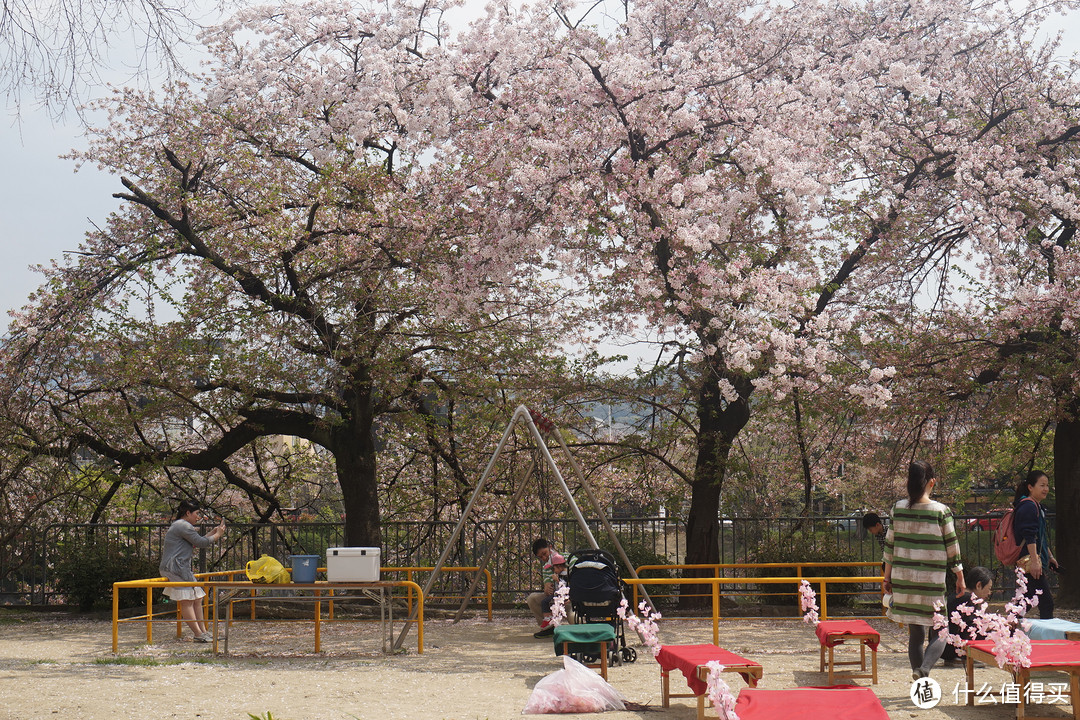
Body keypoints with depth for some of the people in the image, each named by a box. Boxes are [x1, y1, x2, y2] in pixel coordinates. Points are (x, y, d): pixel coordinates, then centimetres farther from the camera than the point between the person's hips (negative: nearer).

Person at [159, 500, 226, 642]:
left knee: (197, 598, 12)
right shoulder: (184, 526, -12)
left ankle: (203, 632, 14)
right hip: (175, 568, -11)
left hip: (182, 569, 11)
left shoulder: (179, 525, 23)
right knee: (186, 601, -12)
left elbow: (196, 542, 26)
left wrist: (213, 532, 24)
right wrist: (218, 535, 4)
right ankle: (199, 634, -15)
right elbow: (201, 542, -12)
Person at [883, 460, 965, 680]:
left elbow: (889, 545, 6)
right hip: (932, 580, -3)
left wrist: (887, 577, 15)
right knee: (940, 631, 6)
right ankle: (924, 668, -20)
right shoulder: (941, 511, -6)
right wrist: (960, 577, 10)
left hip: (902, 579, 4)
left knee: (915, 632, 12)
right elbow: (952, 547, -1)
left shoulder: (898, 509, 2)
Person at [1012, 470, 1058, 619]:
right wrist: (1034, 561, -26)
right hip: (1030, 559, -11)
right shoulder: (1028, 506, -14)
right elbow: (1029, 537, -21)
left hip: (1037, 560, 11)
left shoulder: (1037, 506, 19)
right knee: (1046, 603, -13)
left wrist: (1050, 556, 30)